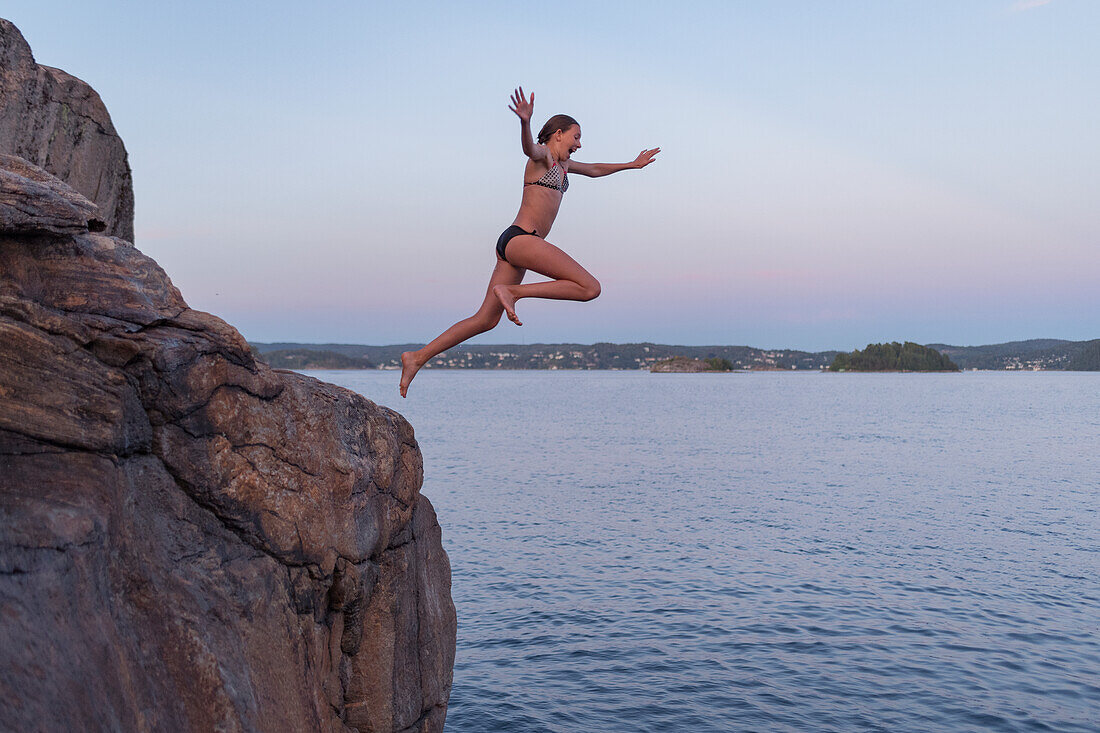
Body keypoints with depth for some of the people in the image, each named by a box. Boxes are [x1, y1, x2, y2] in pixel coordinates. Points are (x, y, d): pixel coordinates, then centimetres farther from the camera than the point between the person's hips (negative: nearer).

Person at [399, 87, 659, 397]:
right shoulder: (542, 155, -1)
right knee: (590, 288, -13)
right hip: (521, 238, -9)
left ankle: (417, 358, 2)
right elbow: (528, 147, -26)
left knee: (486, 320, 5)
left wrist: (632, 164, 52)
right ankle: (512, 291, -13)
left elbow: (594, 169, 44)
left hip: (514, 245, 9)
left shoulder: (562, 164, 27)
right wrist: (525, 121, -48)